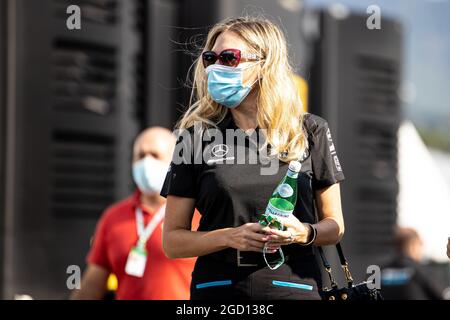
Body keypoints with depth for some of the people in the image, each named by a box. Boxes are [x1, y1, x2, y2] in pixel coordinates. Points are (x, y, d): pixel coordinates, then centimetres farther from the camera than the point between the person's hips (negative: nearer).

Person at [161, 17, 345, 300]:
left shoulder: (310, 131, 3)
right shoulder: (196, 135, 3)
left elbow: (334, 225, 9)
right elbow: (172, 240, 1)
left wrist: (305, 233, -12)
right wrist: (230, 237, -15)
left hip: (293, 286, 0)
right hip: (217, 289, 0)